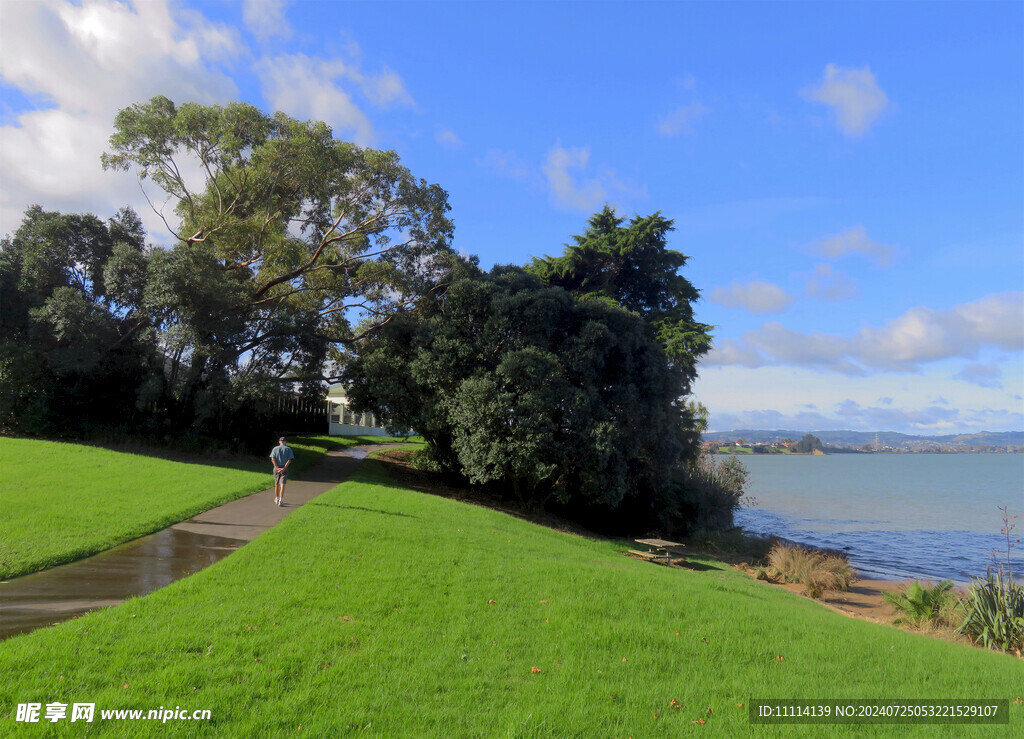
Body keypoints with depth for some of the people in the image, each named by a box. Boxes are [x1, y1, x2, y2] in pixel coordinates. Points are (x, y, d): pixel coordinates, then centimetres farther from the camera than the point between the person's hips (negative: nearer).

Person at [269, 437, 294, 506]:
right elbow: (289, 460, -10)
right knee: (282, 485, -5)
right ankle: (281, 500, -16)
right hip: (285, 468, -1)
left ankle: (276, 499, 28)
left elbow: (272, 459, -8)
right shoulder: (288, 449, -1)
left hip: (276, 468, 2)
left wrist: (277, 468, -11)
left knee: (276, 484, 17)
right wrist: (284, 468, -12)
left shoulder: (275, 448, 2)